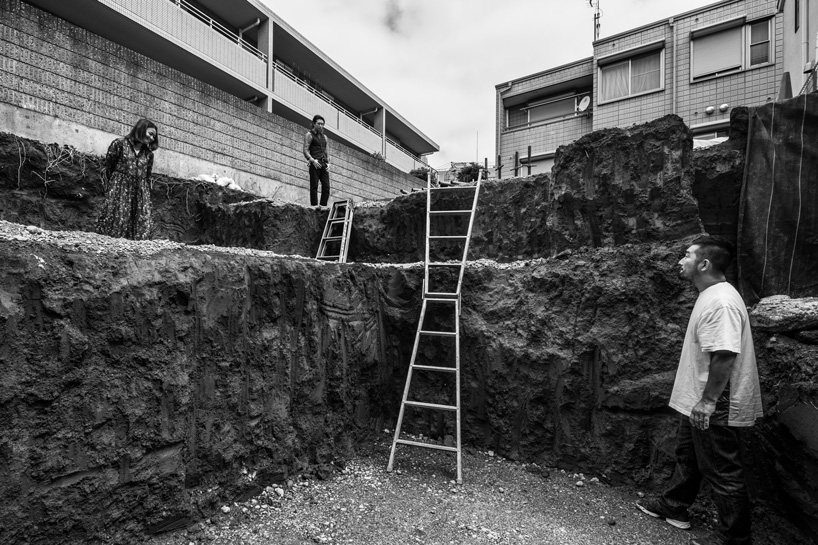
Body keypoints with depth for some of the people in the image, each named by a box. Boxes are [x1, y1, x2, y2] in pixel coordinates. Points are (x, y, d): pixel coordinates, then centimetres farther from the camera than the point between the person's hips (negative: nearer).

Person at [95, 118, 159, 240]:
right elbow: (108, 167, 1)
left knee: (141, 227, -4)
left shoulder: (148, 154, 14)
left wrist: (147, 197, 7)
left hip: (140, 193, 4)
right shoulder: (120, 144, 3)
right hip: (119, 189, -3)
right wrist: (107, 189, -4)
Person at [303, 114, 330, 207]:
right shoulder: (309, 135, 7)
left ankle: (323, 206, -5)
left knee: (326, 187, -6)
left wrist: (328, 163, 3)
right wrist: (313, 160, -18)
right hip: (315, 164, -5)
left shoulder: (324, 137, 23)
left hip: (324, 164, 5)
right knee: (314, 187, -9)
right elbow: (305, 151, -2)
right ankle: (314, 207, -12)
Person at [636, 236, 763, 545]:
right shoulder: (710, 296, 8)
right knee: (687, 456, 24)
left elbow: (724, 356, -29)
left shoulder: (721, 302, -24)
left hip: (714, 408, -11)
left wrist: (708, 401, -26)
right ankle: (673, 507, 41)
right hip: (697, 401, 11)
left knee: (722, 472, 7)